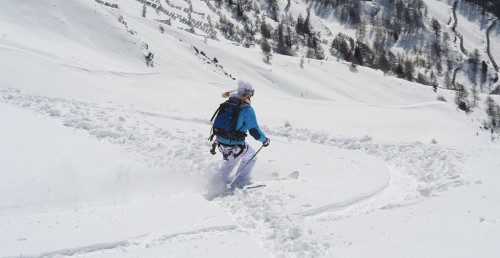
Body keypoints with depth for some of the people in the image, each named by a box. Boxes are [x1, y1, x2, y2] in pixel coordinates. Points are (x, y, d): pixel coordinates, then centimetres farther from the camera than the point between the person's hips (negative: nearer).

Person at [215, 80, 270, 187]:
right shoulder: (248, 110, -16)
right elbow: (254, 131, -13)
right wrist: (265, 140, 0)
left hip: (220, 142, 7)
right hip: (235, 145, -7)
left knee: (233, 158, 35)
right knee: (251, 156, 21)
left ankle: (221, 178, 28)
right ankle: (240, 181, 20)